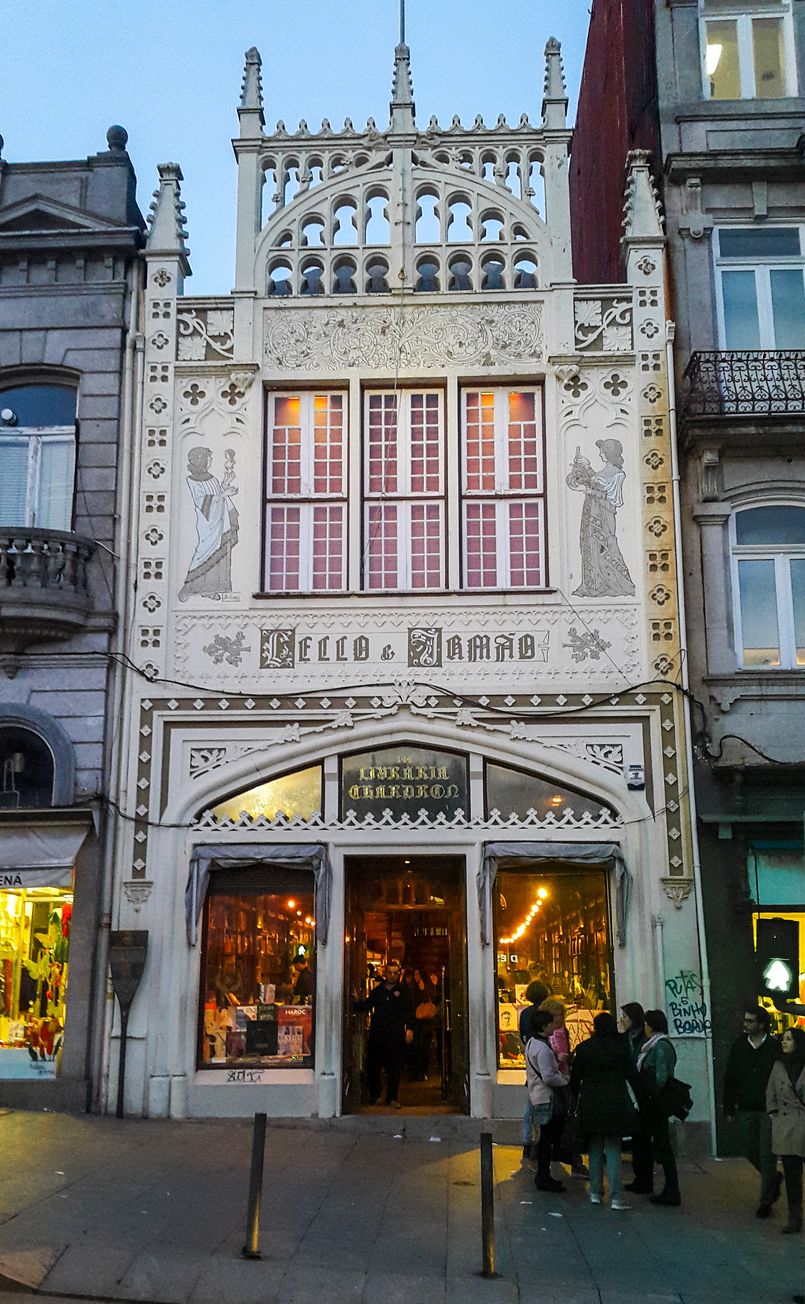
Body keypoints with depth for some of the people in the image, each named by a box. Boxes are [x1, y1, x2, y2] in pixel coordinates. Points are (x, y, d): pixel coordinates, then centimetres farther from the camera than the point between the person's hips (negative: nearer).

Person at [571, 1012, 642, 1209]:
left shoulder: (583, 1048, 0)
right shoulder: (620, 1047, -4)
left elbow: (574, 1078, 4)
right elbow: (633, 1076, -2)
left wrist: (577, 1100, 17)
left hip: (590, 1106, 2)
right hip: (616, 1103, -1)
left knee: (595, 1149, 14)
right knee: (613, 1150, 2)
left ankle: (595, 1192, 18)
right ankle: (616, 1197, -3)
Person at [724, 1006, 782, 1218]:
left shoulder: (775, 1047, -8)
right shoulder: (739, 1046, 2)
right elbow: (729, 1079, 7)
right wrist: (729, 1108, 4)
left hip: (769, 1110, -4)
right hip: (745, 1110, 4)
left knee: (767, 1155, 0)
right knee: (750, 1150, 10)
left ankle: (766, 1201, 12)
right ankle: (774, 1178, 36)